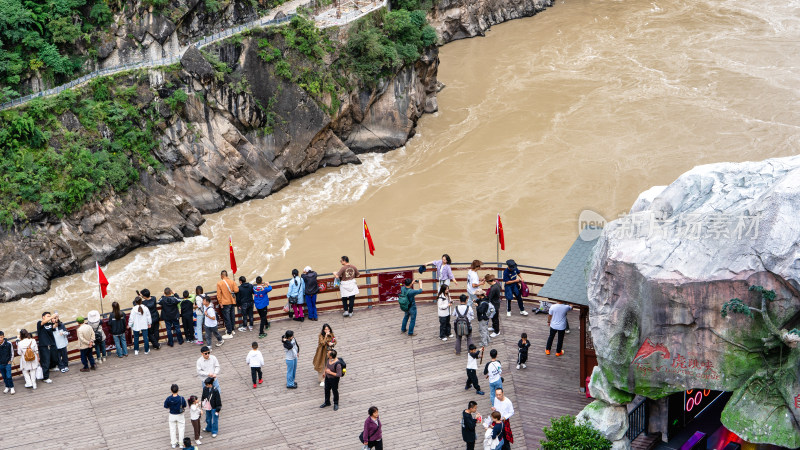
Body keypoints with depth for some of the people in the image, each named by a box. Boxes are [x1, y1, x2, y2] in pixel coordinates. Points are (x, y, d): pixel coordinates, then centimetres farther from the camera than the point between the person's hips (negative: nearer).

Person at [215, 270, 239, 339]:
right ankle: (232, 330, 30)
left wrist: (220, 303, -5)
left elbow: (219, 294, -12)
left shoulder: (219, 283, -11)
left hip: (225, 303, -5)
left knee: (227, 318, -2)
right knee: (232, 316, 17)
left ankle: (229, 333, -1)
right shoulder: (232, 281, -1)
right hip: (232, 302, 5)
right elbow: (236, 290, -7)